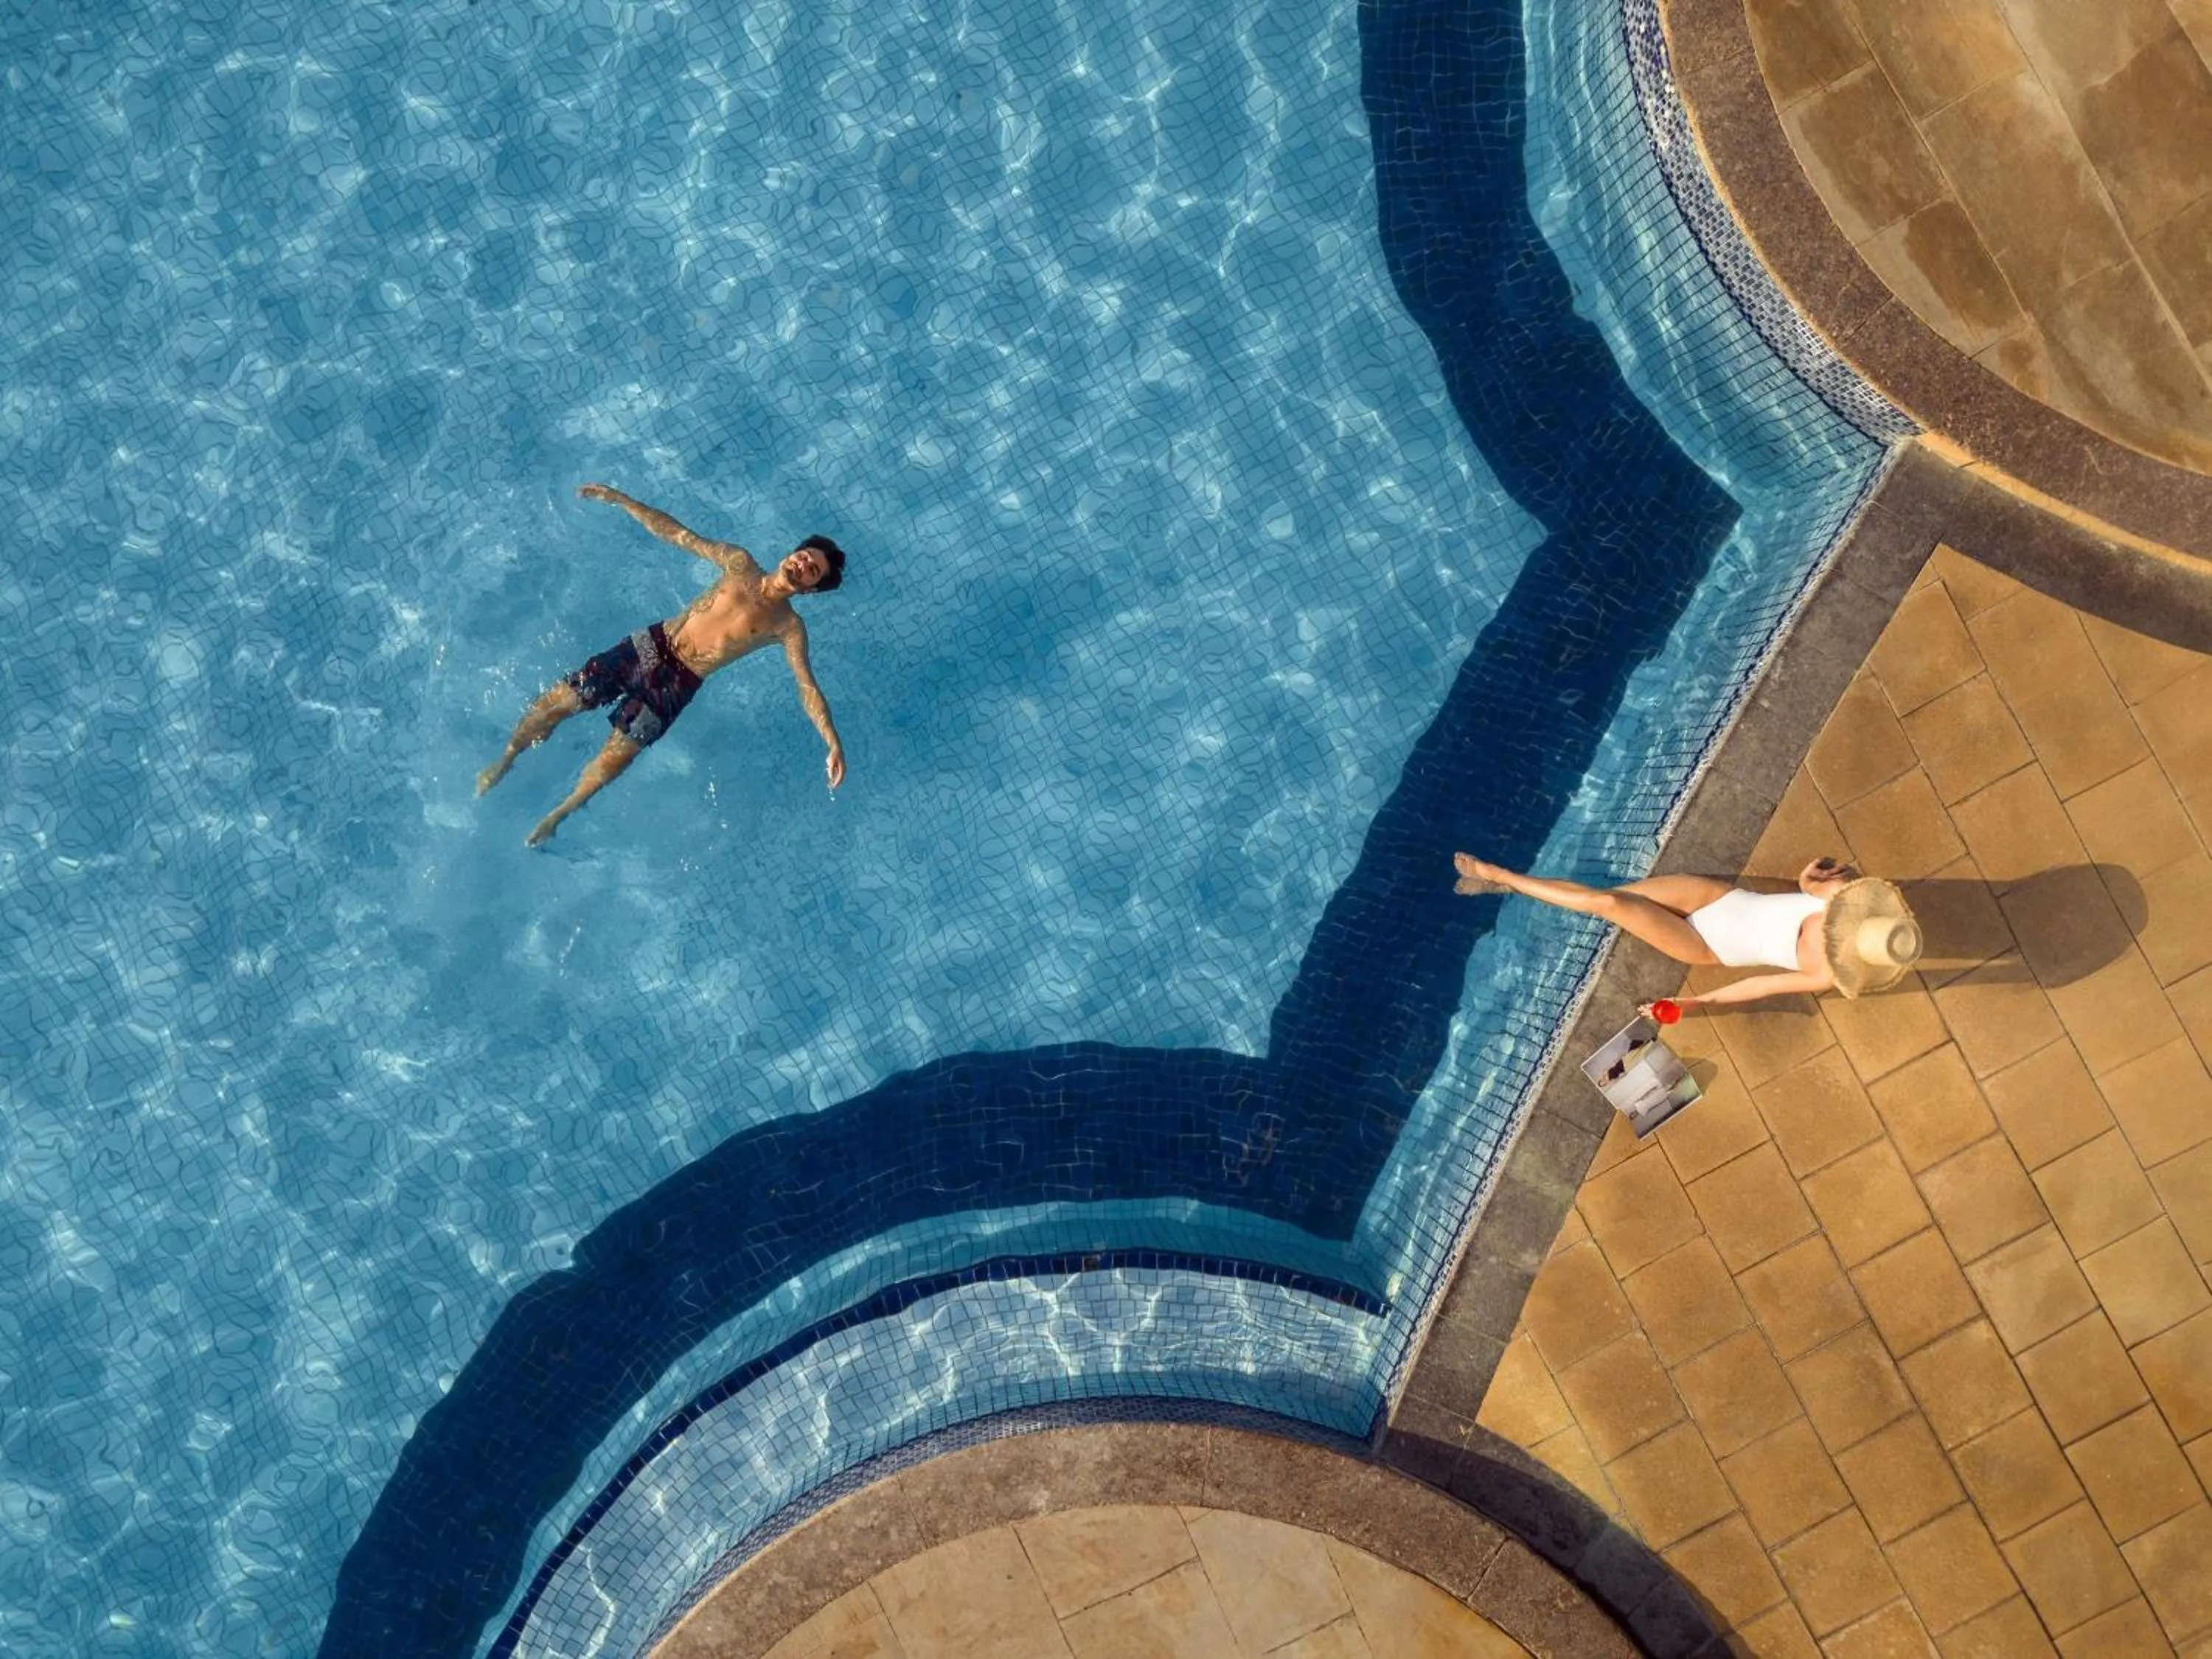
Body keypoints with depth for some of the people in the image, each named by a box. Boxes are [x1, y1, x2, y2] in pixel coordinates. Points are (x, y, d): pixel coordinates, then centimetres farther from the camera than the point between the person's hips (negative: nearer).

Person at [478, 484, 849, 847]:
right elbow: (678, 535, 9)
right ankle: (505, 761, 27)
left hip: (677, 683, -3)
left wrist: (833, 743, -22)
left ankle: (558, 815, 15)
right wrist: (619, 499, 4)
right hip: (650, 646, 3)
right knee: (555, 702, 0)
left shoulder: (788, 626, -3)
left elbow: (807, 686, -9)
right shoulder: (741, 564, 6)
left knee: (614, 758, -11)